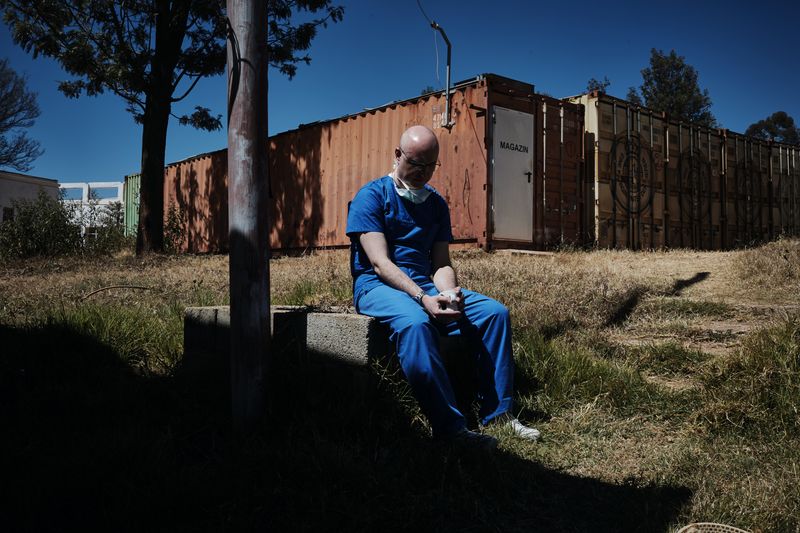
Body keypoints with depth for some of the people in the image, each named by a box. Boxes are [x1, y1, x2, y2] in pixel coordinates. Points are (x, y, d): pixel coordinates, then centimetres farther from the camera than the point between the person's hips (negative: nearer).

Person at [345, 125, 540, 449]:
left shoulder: (436, 203, 15)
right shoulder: (371, 196, -4)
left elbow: (441, 263, 8)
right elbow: (380, 263, -15)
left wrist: (448, 294, -16)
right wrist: (422, 298, -28)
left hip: (427, 286, 6)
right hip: (377, 287, -6)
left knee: (494, 311, -12)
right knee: (415, 323, -38)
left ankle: (497, 413, -9)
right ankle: (450, 427, -35)